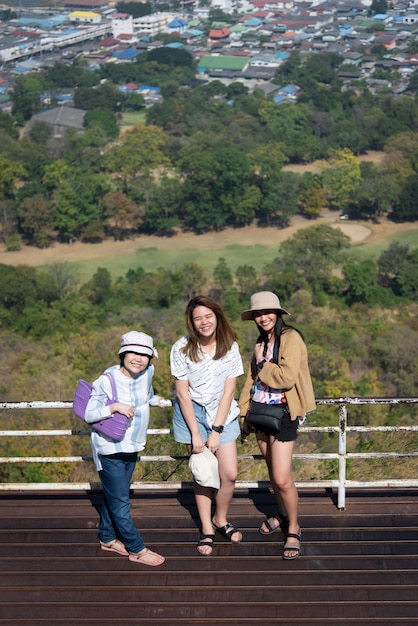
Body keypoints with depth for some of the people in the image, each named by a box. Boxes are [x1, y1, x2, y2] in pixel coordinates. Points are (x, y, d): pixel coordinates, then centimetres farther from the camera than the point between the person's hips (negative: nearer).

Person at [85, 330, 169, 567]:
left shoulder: (147, 373, -3)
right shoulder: (107, 380, -21)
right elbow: (89, 414, -20)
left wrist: (154, 400, 8)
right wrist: (114, 407, -30)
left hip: (132, 447, 7)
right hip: (110, 449, -6)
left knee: (114, 496, 21)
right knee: (120, 501, 0)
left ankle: (108, 538, 37)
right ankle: (137, 549, 11)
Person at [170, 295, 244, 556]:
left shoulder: (230, 346, -8)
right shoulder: (182, 348, -12)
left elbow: (228, 391, -7)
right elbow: (183, 393, -9)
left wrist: (216, 431, -10)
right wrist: (195, 434, -11)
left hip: (222, 413, 2)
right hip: (192, 412, -1)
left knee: (230, 474, -2)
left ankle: (220, 519, 24)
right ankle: (207, 530, 17)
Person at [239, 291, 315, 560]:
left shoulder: (291, 338, -13)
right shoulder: (261, 342, 12)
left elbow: (287, 378, -25)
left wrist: (262, 363, -11)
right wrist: (245, 414, 15)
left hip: (283, 413, -8)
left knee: (282, 478, -10)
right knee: (273, 473, 16)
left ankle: (293, 530, 7)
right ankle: (283, 514, 35)